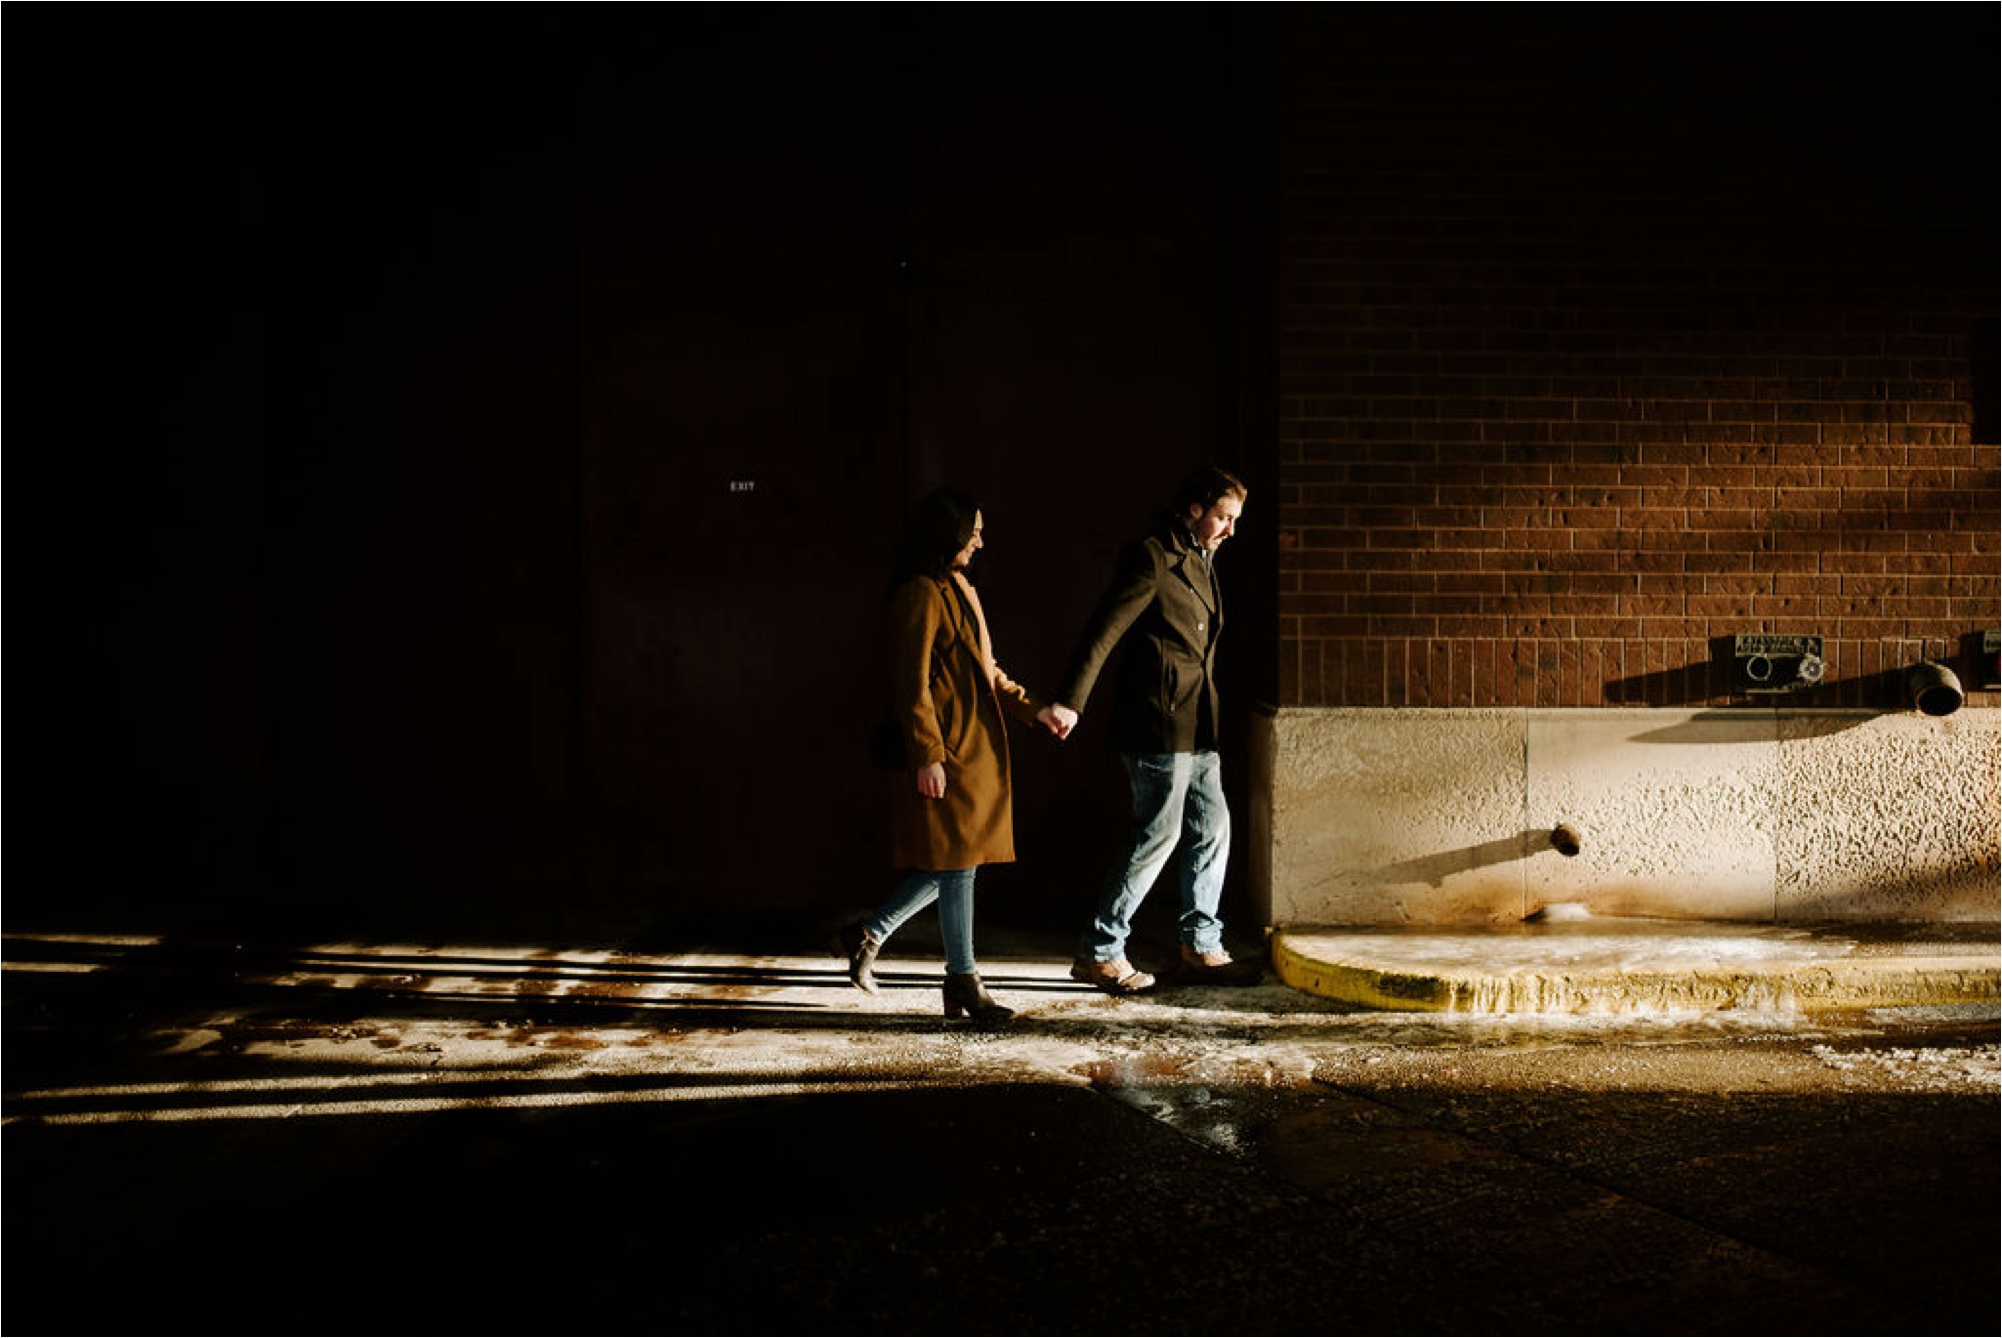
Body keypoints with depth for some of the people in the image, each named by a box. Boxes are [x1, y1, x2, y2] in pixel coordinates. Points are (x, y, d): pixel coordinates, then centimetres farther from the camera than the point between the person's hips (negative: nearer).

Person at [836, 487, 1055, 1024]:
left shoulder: (958, 590, 18)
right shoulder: (921, 595, -13)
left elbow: (984, 669, 25)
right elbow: (912, 684, -17)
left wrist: (1028, 706, 14)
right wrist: (927, 756, -19)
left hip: (975, 748, 10)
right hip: (946, 752, -10)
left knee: (956, 864, 10)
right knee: (956, 865, -3)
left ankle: (868, 935, 22)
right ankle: (963, 983, 6)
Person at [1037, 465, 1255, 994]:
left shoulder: (1198, 563, 19)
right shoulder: (1150, 557, -10)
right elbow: (1104, 630, -19)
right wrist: (1070, 701, -27)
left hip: (1194, 727, 10)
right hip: (1158, 722, -10)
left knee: (1212, 828, 11)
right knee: (1158, 833, -6)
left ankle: (1201, 947, 21)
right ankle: (1099, 953, 2)